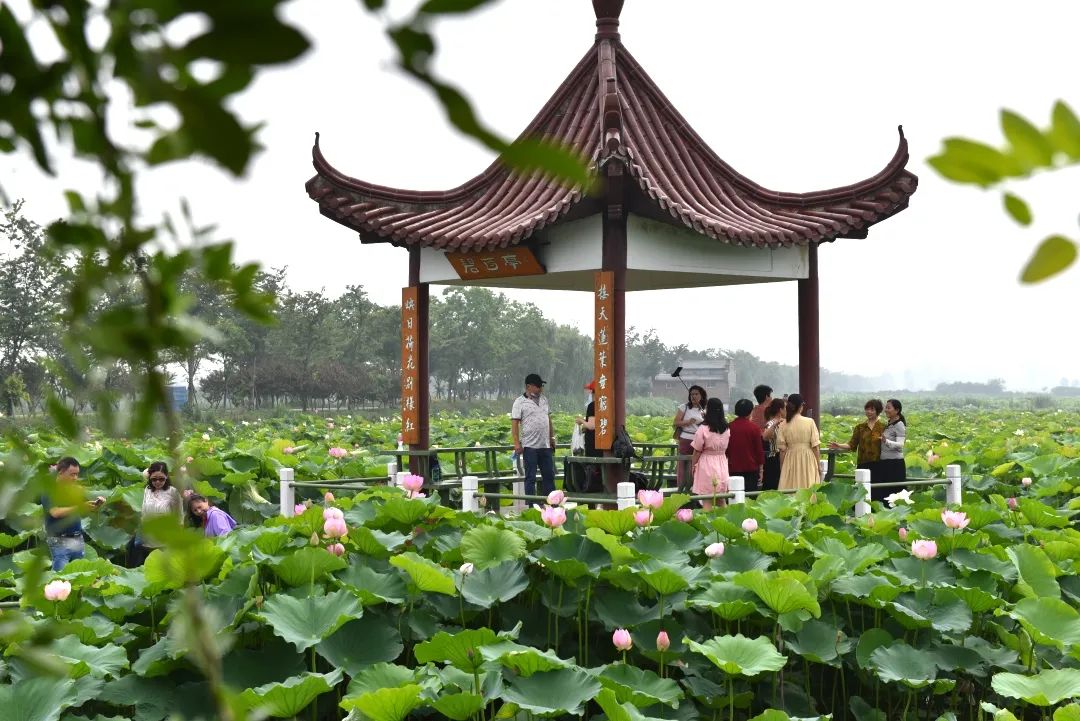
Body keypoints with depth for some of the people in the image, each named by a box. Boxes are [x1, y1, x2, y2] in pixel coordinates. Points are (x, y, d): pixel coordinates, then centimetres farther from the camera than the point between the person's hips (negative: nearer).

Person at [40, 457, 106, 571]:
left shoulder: (77, 490, 10)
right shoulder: (50, 491, -6)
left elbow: (86, 511, 14)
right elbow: (55, 512, -19)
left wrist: (97, 503, -8)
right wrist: (79, 507, -29)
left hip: (78, 540, 5)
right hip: (59, 541, -5)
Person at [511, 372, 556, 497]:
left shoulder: (543, 400, 14)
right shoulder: (520, 402, -5)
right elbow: (514, 423, -10)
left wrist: (552, 437, 16)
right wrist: (517, 443, -17)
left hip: (545, 445, 6)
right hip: (530, 446, -6)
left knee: (549, 475, 10)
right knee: (530, 477, 0)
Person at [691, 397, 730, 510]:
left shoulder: (703, 429, -12)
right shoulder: (727, 429, 0)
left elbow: (697, 451, -6)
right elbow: (725, 447, 6)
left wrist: (693, 465, 5)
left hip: (706, 465, -5)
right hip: (722, 463, 5)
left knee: (707, 501, -2)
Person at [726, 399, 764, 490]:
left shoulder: (729, 427, -1)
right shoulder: (754, 429, -7)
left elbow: (725, 449, 8)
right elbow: (759, 450, -2)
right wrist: (760, 470, 8)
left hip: (733, 469, 2)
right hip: (751, 469, -2)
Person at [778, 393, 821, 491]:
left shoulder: (784, 424, -3)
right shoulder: (810, 422, -6)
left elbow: (782, 449, 0)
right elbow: (815, 446, -5)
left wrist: (782, 468, 10)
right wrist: (818, 464, 6)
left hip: (790, 461, 2)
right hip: (807, 460, -1)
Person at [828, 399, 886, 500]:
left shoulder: (883, 427, 4)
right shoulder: (860, 427, 12)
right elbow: (852, 445, 6)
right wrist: (839, 446, -9)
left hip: (878, 464, -2)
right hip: (863, 464, 2)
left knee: (877, 492, -5)